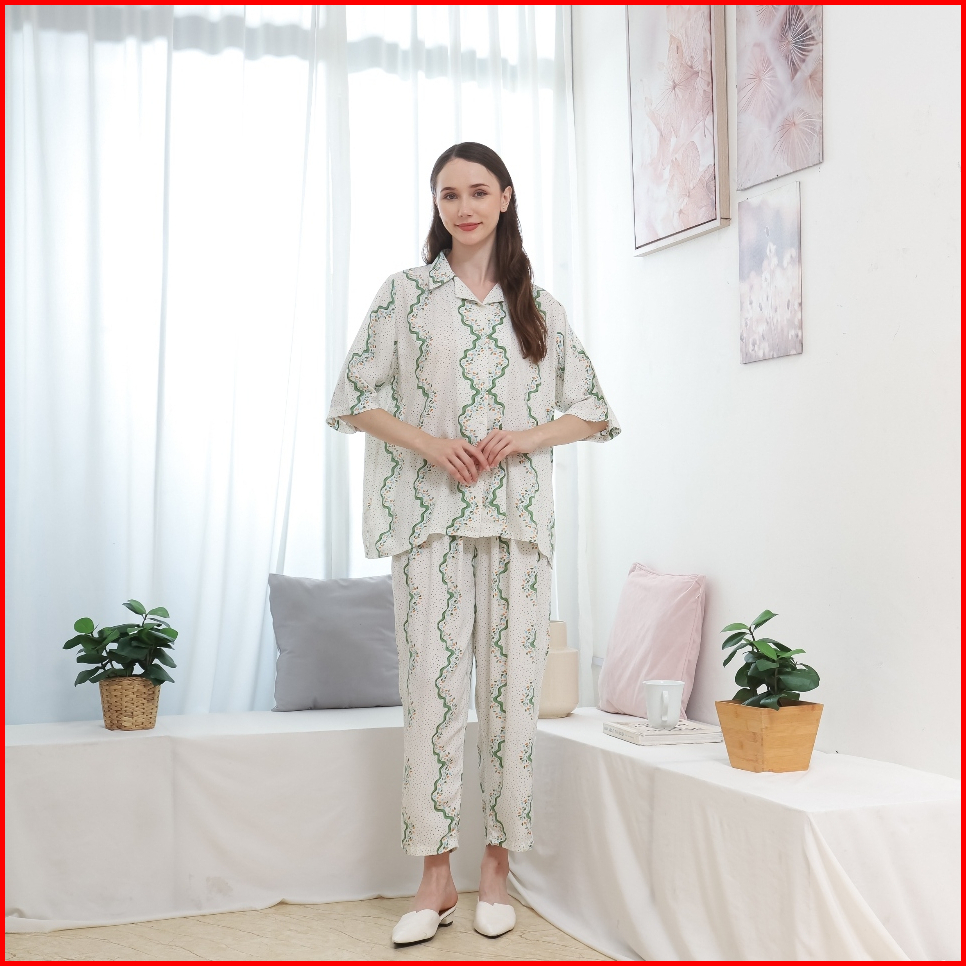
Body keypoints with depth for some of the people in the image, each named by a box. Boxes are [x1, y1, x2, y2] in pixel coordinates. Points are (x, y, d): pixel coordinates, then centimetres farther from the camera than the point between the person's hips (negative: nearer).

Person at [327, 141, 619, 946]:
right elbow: (355, 398, 5)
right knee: (433, 686, -4)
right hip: (431, 516, -1)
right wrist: (428, 441, -11)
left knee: (512, 689, 1)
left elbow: (591, 411, 12)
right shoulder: (406, 293, 8)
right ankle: (437, 877, 6)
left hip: (518, 517, 2)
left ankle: (497, 868, 13)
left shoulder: (538, 304, 12)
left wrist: (527, 436, -6)